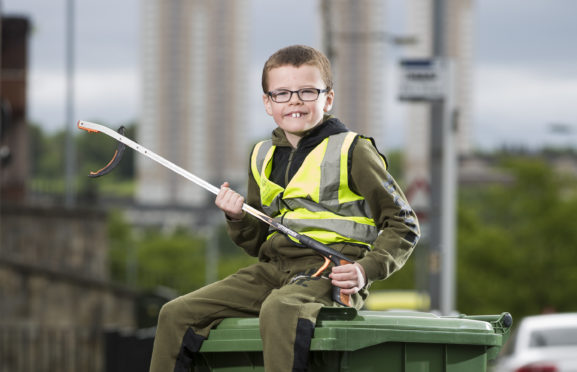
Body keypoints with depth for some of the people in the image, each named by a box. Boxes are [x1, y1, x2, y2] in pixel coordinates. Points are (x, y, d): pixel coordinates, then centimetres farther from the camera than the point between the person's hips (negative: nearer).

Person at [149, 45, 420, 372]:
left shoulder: (353, 152, 0)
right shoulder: (264, 157, 18)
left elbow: (404, 226, 0)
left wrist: (366, 269, -15)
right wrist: (239, 219, 2)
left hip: (329, 274, -7)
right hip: (273, 269, 7)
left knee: (279, 311, -40)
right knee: (177, 314, -5)